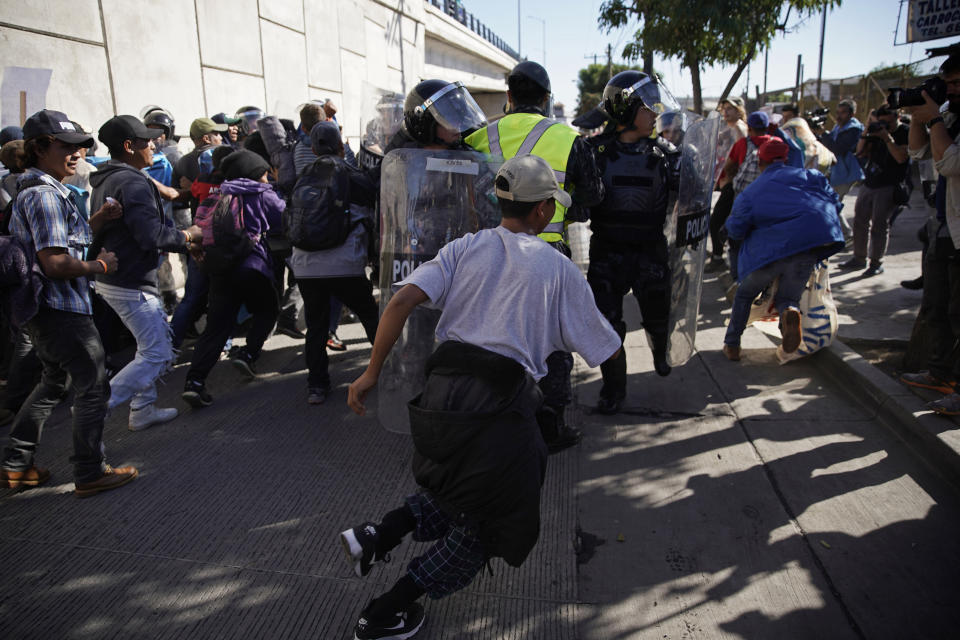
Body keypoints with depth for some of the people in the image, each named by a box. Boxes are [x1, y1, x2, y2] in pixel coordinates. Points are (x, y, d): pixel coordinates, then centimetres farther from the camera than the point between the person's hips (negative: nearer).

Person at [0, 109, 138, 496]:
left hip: (45, 309, 11)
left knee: (54, 383, 24)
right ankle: (90, 474, 13)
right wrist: (99, 265, -11)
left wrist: (98, 220, 7)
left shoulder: (38, 191, 14)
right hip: (62, 310, -11)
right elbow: (55, 263, -26)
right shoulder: (44, 195, -19)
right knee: (93, 388, 1)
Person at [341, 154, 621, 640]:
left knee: (456, 492, 31)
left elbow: (402, 301, -5)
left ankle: (379, 535, 12)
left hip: (443, 387, 5)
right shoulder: (559, 268, 5)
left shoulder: (465, 247, 10)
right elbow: (606, 350, 11)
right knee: (488, 526, 16)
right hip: (500, 404, -4)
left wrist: (372, 370, 1)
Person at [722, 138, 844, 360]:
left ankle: (732, 345, 20)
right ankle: (790, 311, -18)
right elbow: (833, 202, 11)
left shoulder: (751, 190, 9)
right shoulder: (807, 176, 12)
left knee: (744, 296, 23)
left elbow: (736, 229, 3)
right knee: (787, 297, 20)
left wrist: (730, 220, 25)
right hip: (806, 250, 1)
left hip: (768, 251, -1)